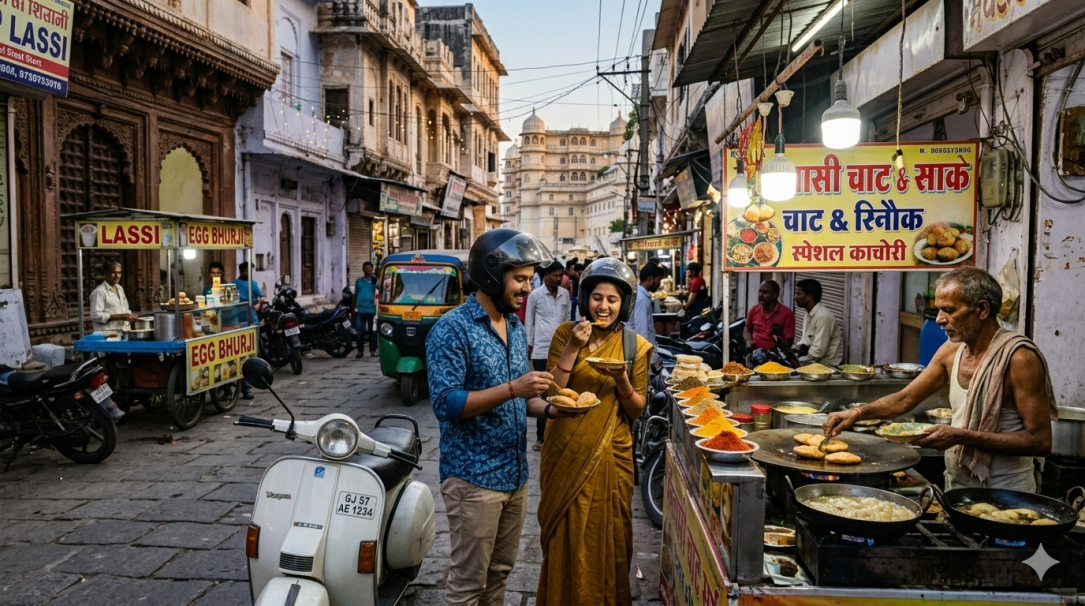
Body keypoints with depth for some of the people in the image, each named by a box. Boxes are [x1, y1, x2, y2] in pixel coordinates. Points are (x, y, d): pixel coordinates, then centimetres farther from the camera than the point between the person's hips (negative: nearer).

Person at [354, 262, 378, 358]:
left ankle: (373, 350, 11)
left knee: (372, 331, 4)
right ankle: (360, 350, 11)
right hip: (360, 310, 3)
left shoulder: (375, 279, 3)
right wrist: (354, 307, 14)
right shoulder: (358, 280, 13)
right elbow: (355, 295, 17)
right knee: (360, 331, 3)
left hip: (371, 309, -3)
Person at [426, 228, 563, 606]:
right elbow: (445, 404, -22)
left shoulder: (516, 328, 10)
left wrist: (549, 409, -3)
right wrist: (512, 389, -28)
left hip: (515, 474, 7)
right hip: (473, 476, -7)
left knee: (499, 574, 18)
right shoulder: (452, 330, -15)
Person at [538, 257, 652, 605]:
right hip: (566, 454, 0)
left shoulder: (635, 346, -1)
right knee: (566, 535, 9)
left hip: (610, 455, 0)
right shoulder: (565, 334, -2)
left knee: (606, 535, 11)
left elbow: (637, 410, 1)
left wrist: (622, 381, -18)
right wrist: (573, 348, -18)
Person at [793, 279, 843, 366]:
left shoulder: (823, 316, -21)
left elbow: (818, 352, -24)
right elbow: (806, 342, 15)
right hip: (814, 360, 8)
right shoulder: (809, 314, 9)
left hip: (826, 365, -8)